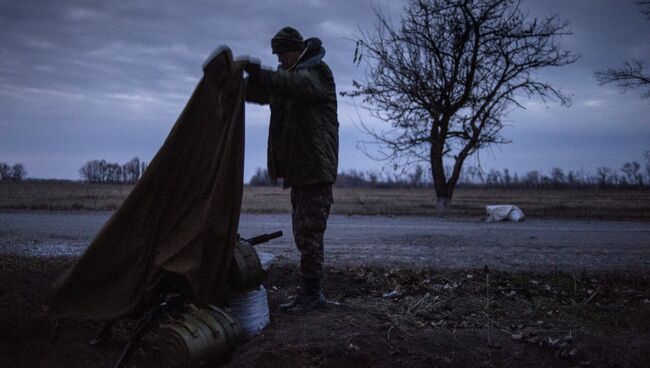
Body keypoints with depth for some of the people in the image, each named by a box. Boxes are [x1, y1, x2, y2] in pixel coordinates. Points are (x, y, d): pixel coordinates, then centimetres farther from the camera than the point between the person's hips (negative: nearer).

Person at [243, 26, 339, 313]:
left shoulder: (317, 72, -7)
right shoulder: (285, 75, 19)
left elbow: (297, 84, -29)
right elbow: (258, 92, 9)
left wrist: (261, 76, -43)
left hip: (316, 168, -9)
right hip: (298, 169, 9)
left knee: (309, 232, -9)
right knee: (302, 232, 11)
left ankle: (313, 293, -3)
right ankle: (310, 292, 19)